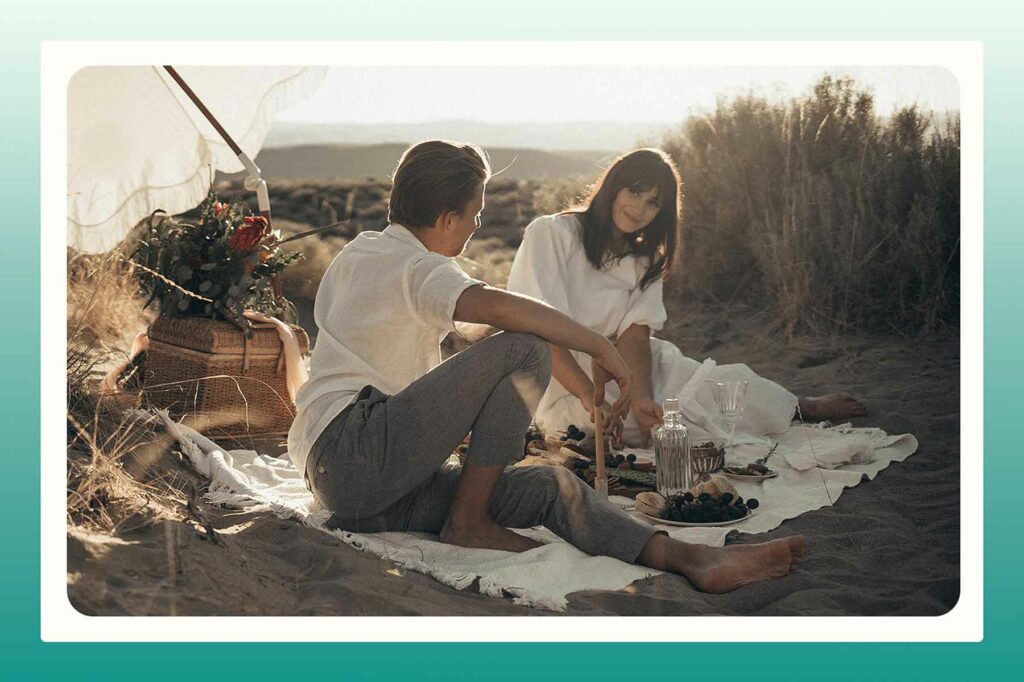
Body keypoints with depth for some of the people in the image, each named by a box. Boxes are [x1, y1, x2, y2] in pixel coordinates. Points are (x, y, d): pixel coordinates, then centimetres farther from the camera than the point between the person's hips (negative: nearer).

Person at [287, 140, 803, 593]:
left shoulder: (356, 252, 23)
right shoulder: (416, 268, -7)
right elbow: (498, 305, -29)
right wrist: (600, 348, -19)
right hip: (356, 450, -9)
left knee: (552, 487, -5)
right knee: (525, 351, -19)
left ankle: (691, 558, -22)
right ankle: (468, 522, -13)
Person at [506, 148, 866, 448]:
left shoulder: (644, 260, 10)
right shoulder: (550, 234, -10)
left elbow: (634, 334, -6)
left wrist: (642, 398, -25)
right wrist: (591, 398, -32)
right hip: (563, 384, -7)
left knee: (726, 382, -11)